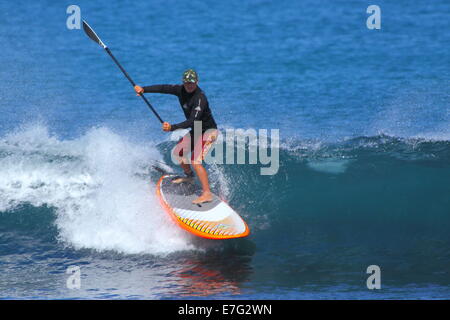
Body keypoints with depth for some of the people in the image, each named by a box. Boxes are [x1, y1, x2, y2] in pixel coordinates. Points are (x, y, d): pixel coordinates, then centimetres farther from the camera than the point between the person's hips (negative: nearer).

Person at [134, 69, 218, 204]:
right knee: (177, 152, 17)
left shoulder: (200, 98, -29)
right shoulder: (181, 90, -4)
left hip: (208, 132, -9)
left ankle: (207, 193, -26)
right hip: (195, 131, 9)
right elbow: (163, 88, -4)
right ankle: (189, 176, 41)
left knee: (195, 161, -22)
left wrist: (173, 127, -47)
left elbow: (193, 121, -37)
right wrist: (144, 89, -18)